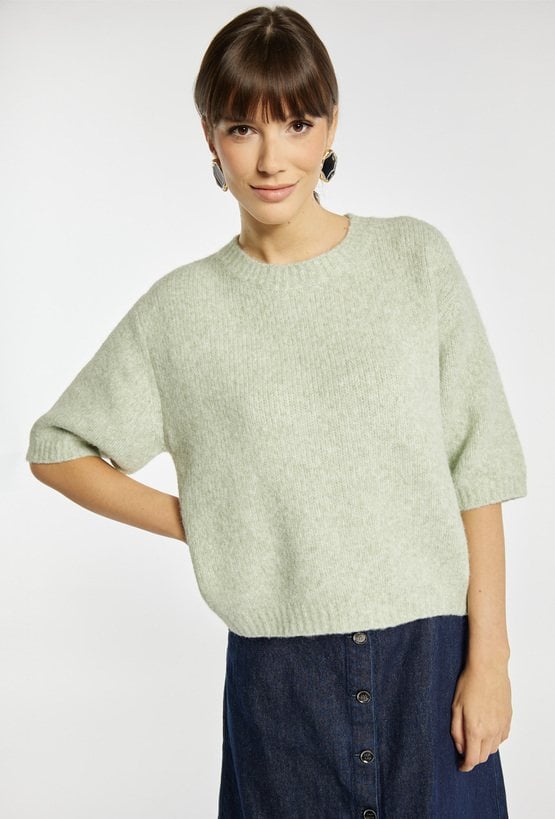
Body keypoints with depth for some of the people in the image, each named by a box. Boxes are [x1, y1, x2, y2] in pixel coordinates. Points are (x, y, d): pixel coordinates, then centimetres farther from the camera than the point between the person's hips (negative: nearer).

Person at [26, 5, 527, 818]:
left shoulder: (415, 259, -1)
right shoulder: (183, 309, 0)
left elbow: (475, 470, -1)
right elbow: (56, 448, 11)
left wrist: (488, 657, -4)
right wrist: (196, 523, 1)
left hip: (431, 654, 0)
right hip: (281, 676, 0)